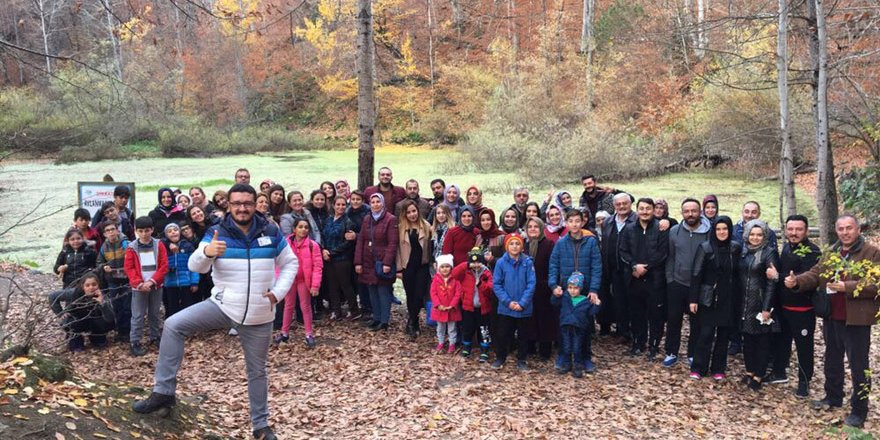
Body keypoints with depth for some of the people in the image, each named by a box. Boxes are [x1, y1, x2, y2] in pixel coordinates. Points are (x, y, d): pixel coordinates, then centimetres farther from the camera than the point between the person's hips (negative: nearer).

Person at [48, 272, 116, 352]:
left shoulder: (101, 297, -27)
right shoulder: (74, 293, -28)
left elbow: (111, 320, -37)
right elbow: (52, 296, -14)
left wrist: (102, 303, -47)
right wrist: (61, 313, -19)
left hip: (93, 323, 1)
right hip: (75, 320, -1)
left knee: (109, 324, -27)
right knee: (69, 322, -34)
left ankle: (96, 337, 6)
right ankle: (74, 341, -3)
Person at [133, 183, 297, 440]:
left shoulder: (271, 233, -3)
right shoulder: (217, 233, -5)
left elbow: (290, 264, 8)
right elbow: (195, 266, -16)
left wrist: (278, 292, -5)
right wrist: (207, 252, -38)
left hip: (259, 317, 0)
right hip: (222, 307, 0)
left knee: (257, 371, 12)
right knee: (173, 326, -17)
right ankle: (164, 392, -9)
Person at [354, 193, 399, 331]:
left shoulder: (390, 219, -7)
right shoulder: (367, 219, 12)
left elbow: (392, 243, -12)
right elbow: (360, 241, 10)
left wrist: (387, 263, -18)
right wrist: (358, 262, 3)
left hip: (382, 262, -6)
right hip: (368, 262, 6)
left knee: (383, 291, -3)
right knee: (372, 292, 10)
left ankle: (384, 321, 5)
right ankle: (376, 318, 21)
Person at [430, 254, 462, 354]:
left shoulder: (455, 279, -9)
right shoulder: (436, 279, -5)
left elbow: (458, 293, -11)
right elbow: (433, 293, -7)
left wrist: (452, 305, -17)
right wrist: (438, 305, -16)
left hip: (452, 309, -1)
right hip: (440, 309, 2)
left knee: (452, 328, 11)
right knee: (440, 328, 16)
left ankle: (452, 344, 24)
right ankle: (441, 343, 31)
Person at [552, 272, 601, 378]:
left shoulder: (586, 301, -1)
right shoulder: (564, 297, 0)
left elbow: (591, 312, 1)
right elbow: (555, 303, -6)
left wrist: (597, 305, -16)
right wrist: (556, 295, -25)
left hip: (579, 329, -1)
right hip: (565, 327, 1)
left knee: (577, 349, 6)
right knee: (566, 348, 11)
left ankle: (578, 367, 18)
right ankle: (566, 365, 27)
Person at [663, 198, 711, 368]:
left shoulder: (709, 232, -9)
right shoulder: (674, 231, -1)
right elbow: (670, 257, 6)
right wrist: (669, 278, 3)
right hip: (676, 284, 2)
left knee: (697, 322, 10)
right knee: (673, 320, 10)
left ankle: (693, 355, 25)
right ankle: (671, 353, 24)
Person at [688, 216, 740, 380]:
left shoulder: (736, 248, 2)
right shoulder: (705, 248, -6)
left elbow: (739, 273, 7)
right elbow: (696, 274, -6)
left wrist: (738, 297, 3)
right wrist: (693, 299, -9)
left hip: (728, 299, 3)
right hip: (709, 298, -3)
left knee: (723, 335, 9)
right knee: (705, 334, -2)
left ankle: (718, 368, 20)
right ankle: (698, 368, 8)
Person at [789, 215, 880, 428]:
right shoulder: (831, 253, 11)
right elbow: (815, 274, 4)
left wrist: (847, 287, -27)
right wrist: (796, 281, -15)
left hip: (856, 319, -7)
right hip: (832, 317, 7)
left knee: (859, 365, 0)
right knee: (832, 360, 21)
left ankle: (859, 411, 9)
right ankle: (833, 397, 38)